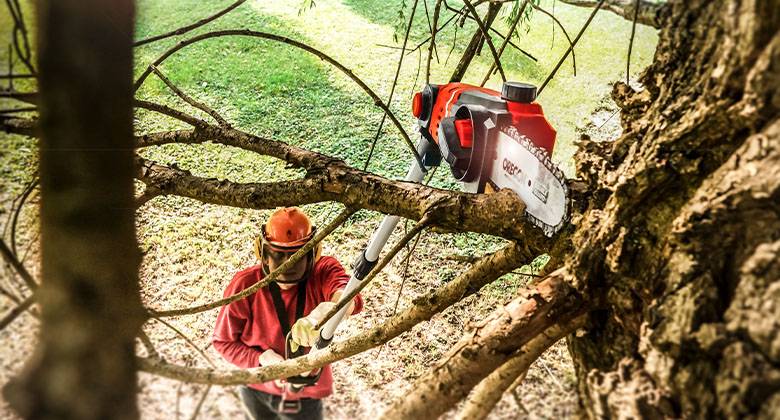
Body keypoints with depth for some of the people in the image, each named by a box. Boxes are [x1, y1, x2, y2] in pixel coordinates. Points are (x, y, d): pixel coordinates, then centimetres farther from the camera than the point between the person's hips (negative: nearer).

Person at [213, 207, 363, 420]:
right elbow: (223, 341, -9)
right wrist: (263, 359, -26)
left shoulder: (323, 272, -25)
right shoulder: (245, 286, -22)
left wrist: (321, 312, -72)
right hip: (255, 390, 1)